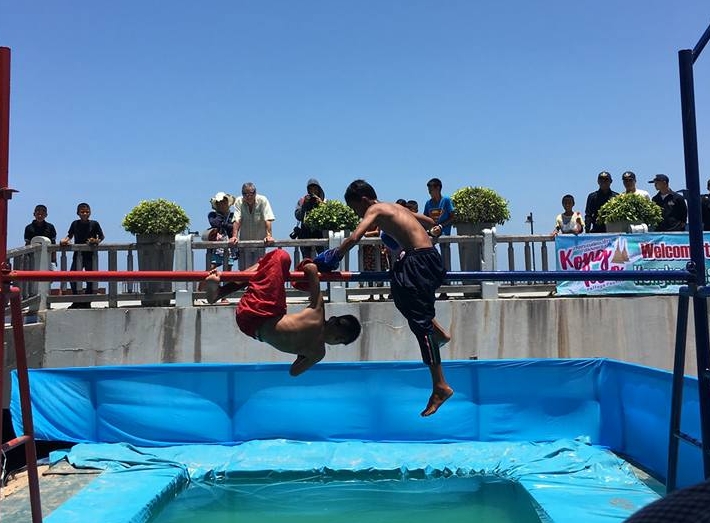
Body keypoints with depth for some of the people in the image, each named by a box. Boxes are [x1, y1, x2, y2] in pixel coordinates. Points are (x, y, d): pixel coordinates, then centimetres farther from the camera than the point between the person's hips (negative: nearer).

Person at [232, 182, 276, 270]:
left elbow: (267, 220, -19)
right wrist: (234, 236, -31)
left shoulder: (263, 200, -12)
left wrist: (269, 235, -32)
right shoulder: (239, 202, -8)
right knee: (243, 269, 2)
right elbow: (237, 220, -17)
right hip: (244, 241, 1)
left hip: (260, 241, -1)